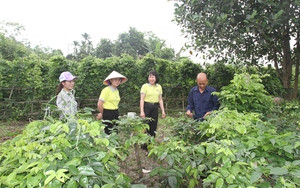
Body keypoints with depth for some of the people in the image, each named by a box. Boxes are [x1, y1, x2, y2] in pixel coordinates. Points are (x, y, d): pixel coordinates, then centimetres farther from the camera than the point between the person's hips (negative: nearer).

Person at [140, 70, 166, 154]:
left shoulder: (159, 87, 10)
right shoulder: (145, 86, -3)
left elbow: (160, 100, 13)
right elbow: (142, 99, -7)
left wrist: (163, 111, 7)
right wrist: (142, 111, -15)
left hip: (155, 108, 4)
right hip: (147, 107, -4)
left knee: (153, 128, 9)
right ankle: (144, 147, 10)